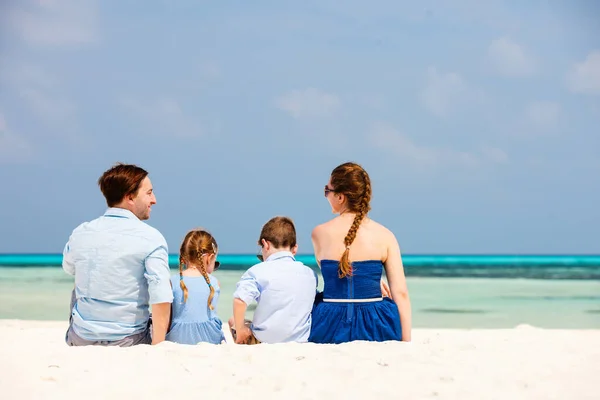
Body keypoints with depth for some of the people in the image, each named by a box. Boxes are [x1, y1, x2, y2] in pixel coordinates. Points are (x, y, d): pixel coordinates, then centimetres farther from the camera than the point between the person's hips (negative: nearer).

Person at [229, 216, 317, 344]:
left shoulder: (258, 271, -10)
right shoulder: (310, 274, 5)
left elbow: (240, 300, -24)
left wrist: (240, 330, -11)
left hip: (264, 339, -4)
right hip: (300, 339, 4)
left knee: (233, 321, 21)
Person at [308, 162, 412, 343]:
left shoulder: (319, 234, -2)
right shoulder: (385, 236, -3)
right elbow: (401, 293, -6)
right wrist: (407, 342, -1)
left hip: (330, 329, -1)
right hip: (376, 329, 1)